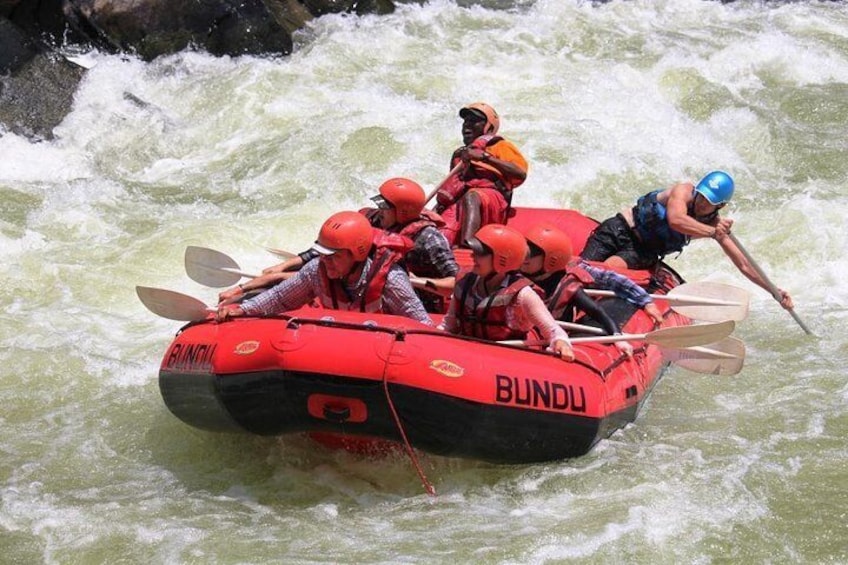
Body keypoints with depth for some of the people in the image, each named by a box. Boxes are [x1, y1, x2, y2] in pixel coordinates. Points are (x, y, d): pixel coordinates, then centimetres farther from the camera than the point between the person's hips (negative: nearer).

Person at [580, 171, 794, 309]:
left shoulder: (715, 225, -7)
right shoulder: (684, 190, -17)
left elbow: (743, 264, -4)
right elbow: (676, 220, -38)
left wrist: (775, 291, -9)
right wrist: (711, 232, -38)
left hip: (642, 252, 1)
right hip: (620, 230, -1)